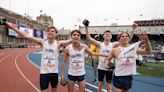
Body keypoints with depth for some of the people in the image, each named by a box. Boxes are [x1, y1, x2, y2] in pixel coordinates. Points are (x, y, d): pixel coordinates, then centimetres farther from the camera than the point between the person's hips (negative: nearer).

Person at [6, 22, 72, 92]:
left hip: (54, 72, 0)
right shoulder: (43, 42, -4)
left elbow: (70, 41, -17)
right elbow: (26, 36, -7)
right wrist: (13, 27, -11)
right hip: (43, 72, 0)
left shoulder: (58, 43, -6)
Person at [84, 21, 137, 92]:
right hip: (101, 67, 1)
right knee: (100, 84, 15)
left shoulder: (113, 45, -5)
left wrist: (133, 30, -23)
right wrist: (86, 28, -23)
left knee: (108, 85, 10)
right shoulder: (100, 44, -4)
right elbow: (89, 38, -13)